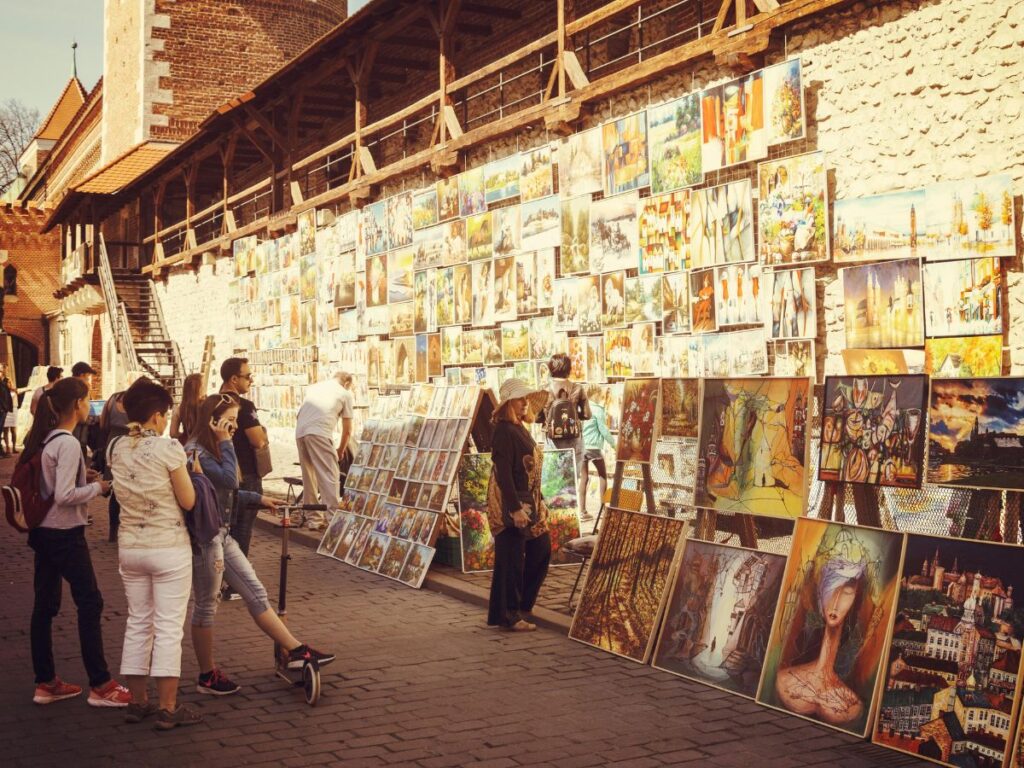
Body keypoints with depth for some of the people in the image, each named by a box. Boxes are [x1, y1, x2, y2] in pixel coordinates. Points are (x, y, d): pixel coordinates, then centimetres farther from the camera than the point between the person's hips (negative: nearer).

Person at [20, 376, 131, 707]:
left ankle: (45, 683, 21)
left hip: (42, 532, 9)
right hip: (65, 535, -9)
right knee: (90, 604, -1)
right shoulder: (68, 444, -19)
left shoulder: (43, 438, 8)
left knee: (44, 606, 12)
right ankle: (100, 686, 5)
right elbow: (64, 496, -24)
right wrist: (97, 487, -10)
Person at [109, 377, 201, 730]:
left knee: (137, 623, 15)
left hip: (130, 546, 6)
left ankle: (137, 701, 22)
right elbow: (188, 501, -10)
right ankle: (167, 708, 4)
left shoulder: (116, 449, 3)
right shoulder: (168, 448, -15)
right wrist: (190, 471, 6)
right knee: (169, 628, 1)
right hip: (168, 548, -6)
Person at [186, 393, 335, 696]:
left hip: (222, 534, 10)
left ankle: (296, 651, 11)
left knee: (256, 593, 8)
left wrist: (258, 499, 22)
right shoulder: (195, 452, -18)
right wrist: (226, 443, -18)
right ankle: (207, 676, 17)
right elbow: (230, 480, -26)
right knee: (206, 605, 3)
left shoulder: (211, 451, 14)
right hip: (204, 537, -10)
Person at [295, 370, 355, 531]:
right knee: (329, 475, -4)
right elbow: (347, 430, 16)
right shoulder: (345, 393, 16)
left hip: (299, 431, 6)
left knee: (309, 476, 15)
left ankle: (315, 519, 20)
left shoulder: (315, 386, 30)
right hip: (319, 432, -6)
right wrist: (340, 450, 33)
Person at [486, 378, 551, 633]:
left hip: (528, 501, 10)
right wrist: (516, 509, -24)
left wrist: (539, 502, 19)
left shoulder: (521, 429, 13)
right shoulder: (504, 431, -16)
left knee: (541, 550, 14)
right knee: (511, 559, -2)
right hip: (510, 504, -10)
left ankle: (522, 604, 26)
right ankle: (507, 616, 8)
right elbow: (503, 474, -21)